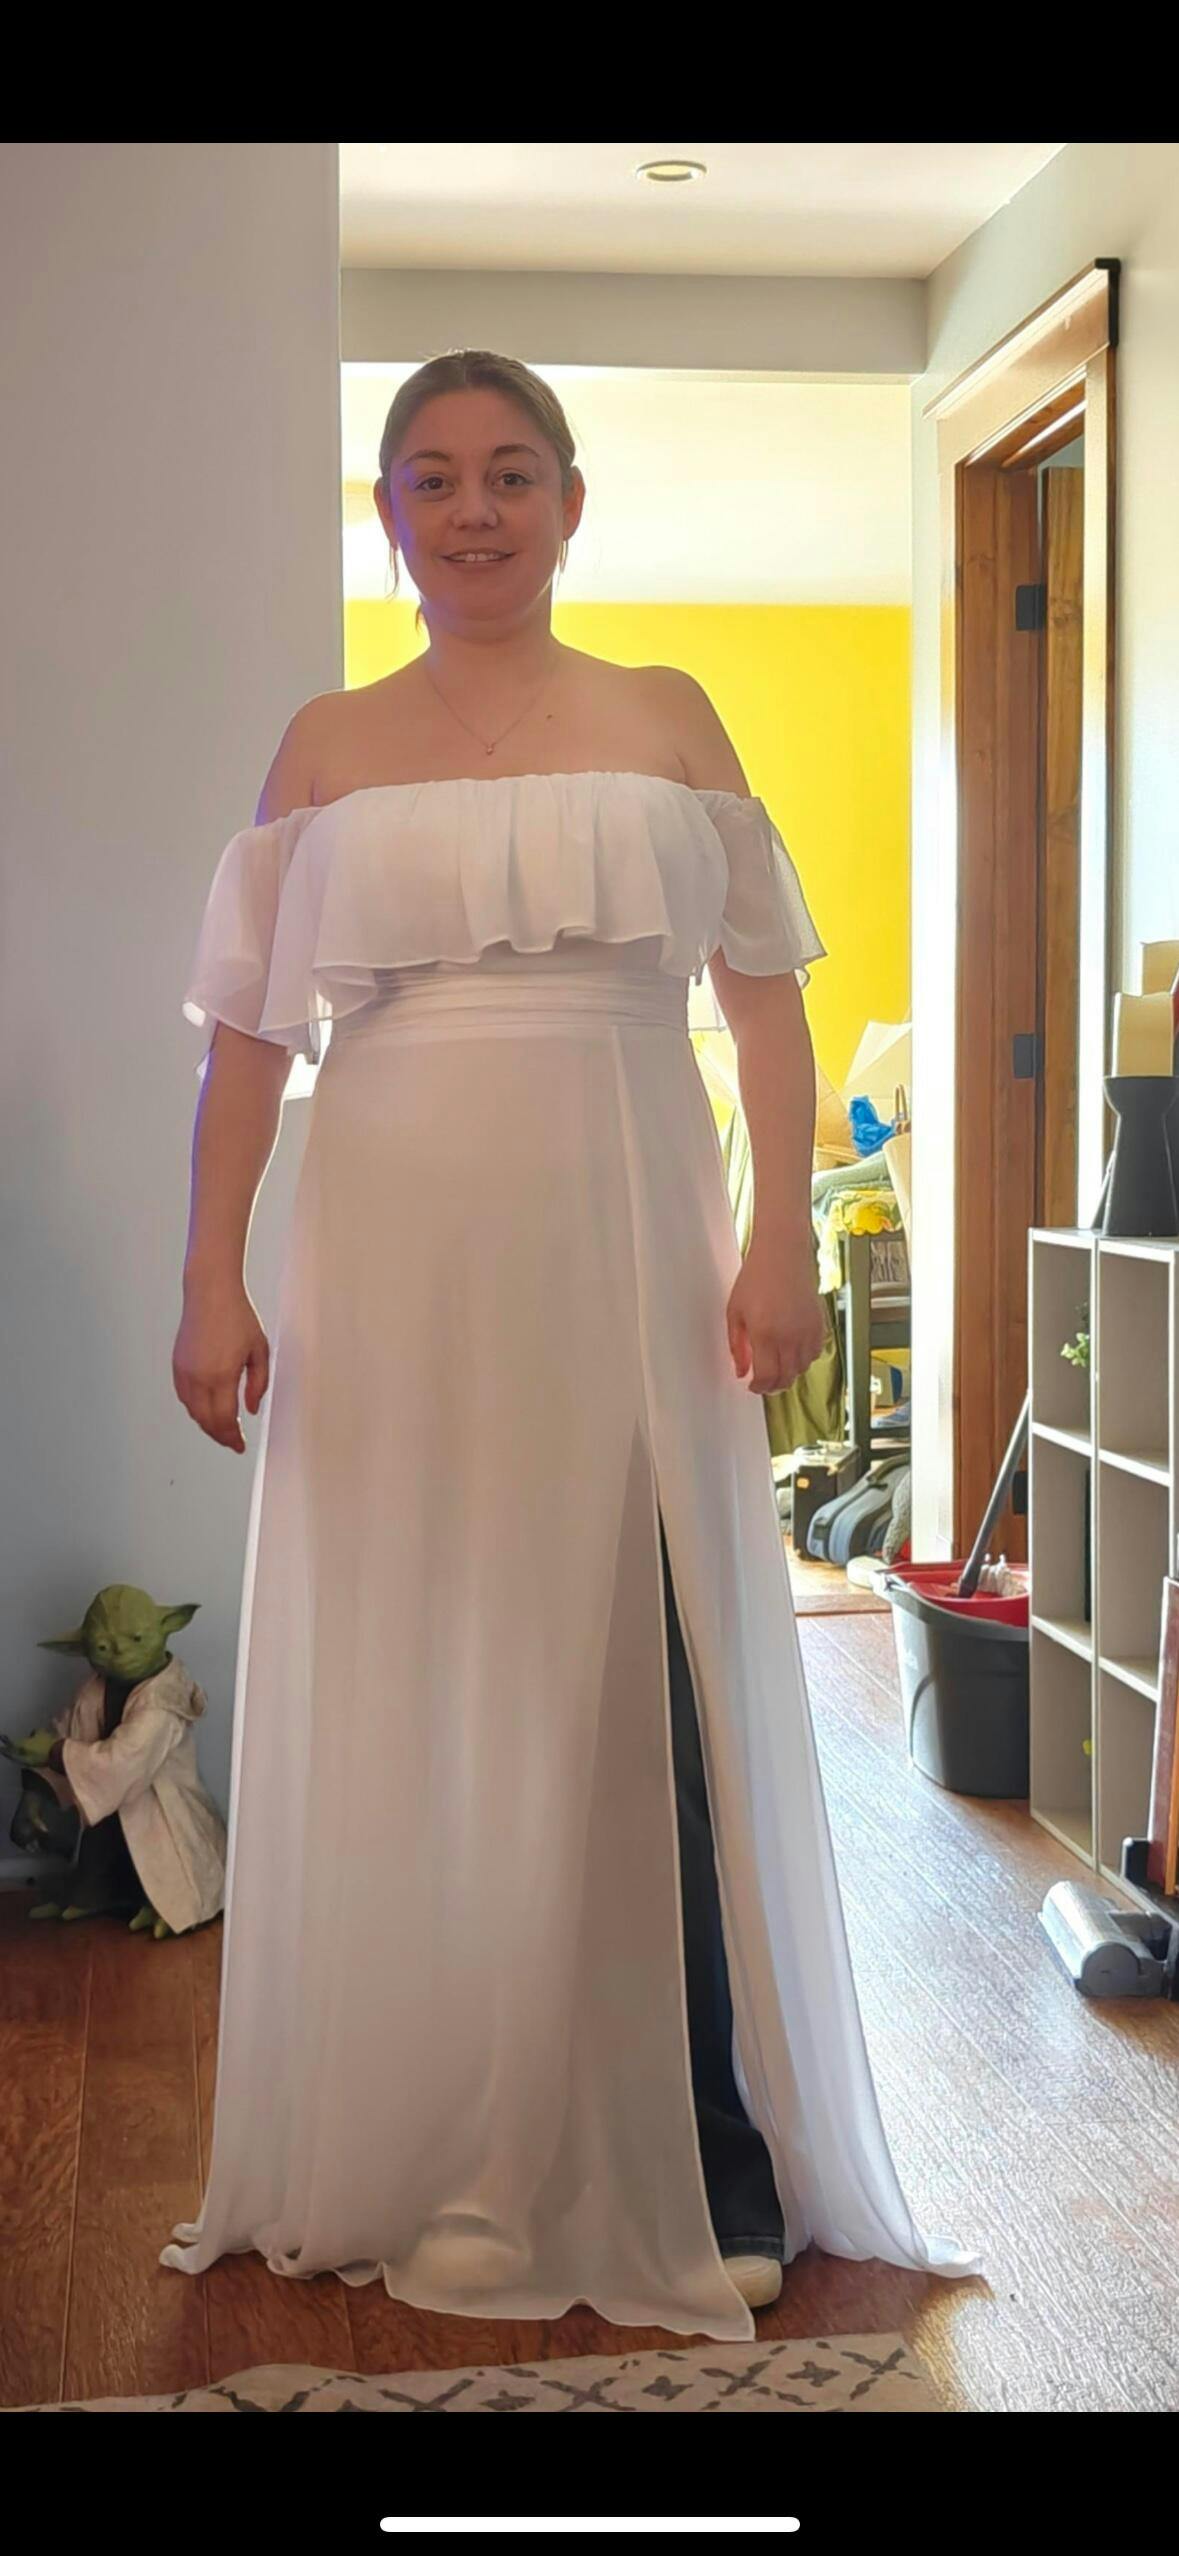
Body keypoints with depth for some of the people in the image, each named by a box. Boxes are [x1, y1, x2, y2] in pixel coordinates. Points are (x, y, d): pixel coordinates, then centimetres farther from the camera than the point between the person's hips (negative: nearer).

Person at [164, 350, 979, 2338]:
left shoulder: (666, 719, 9)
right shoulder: (325, 750, 10)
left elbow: (766, 995, 5)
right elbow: (248, 1031, 7)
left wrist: (782, 1238, -5)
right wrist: (211, 1281, -1)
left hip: (622, 1250, -1)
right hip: (396, 1265, 1)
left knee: (648, 1691, -1)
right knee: (408, 1702, 4)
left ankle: (694, 2175, 10)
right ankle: (438, 2174, 16)